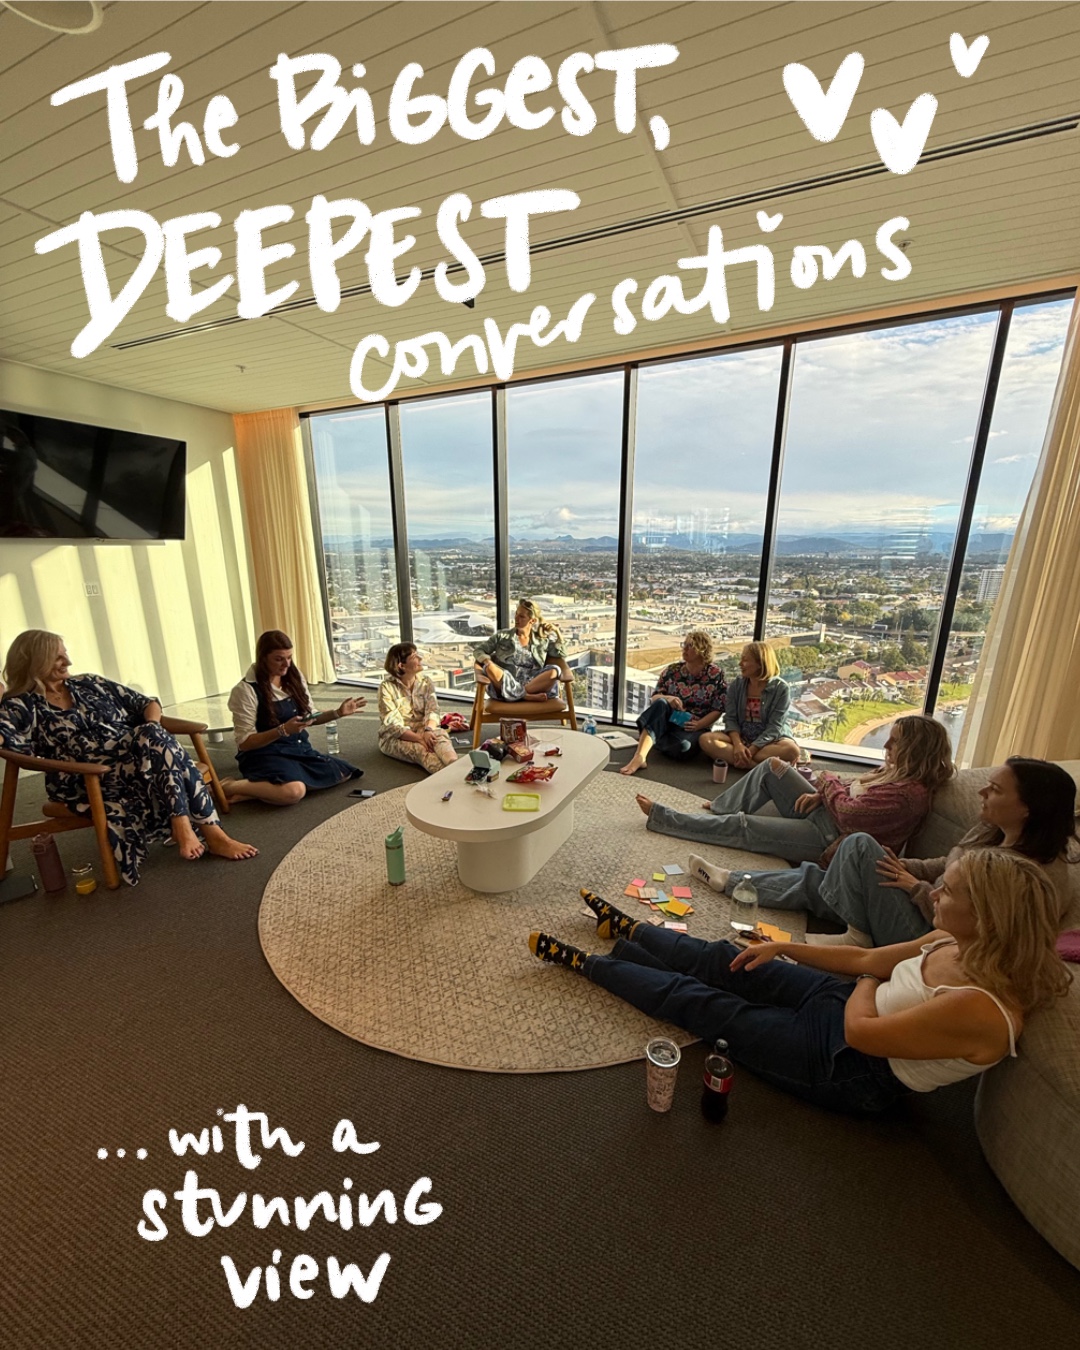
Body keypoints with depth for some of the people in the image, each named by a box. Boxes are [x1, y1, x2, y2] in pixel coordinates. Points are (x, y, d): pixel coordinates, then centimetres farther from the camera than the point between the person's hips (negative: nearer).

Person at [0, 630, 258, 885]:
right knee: (153, 740, -30)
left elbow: (145, 702, 16)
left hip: (137, 765, 4)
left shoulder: (89, 684, 17)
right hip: (88, 784, -4)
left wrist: (153, 728, -3)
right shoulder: (21, 706, 6)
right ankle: (212, 836, -35)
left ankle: (214, 835, -34)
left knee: (154, 738, -29)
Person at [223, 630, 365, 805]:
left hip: (300, 749, 7)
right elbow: (244, 742, -12)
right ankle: (234, 786, -12)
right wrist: (283, 730, -27)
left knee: (344, 772, -13)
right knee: (293, 792, -36)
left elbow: (309, 718, 15)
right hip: (265, 754, -7)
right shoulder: (246, 690, -12)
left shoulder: (295, 678, 6)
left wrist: (338, 713, -3)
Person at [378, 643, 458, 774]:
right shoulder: (387, 687, -10)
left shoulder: (425, 682, 3)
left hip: (422, 730, 3)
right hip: (395, 738, -3)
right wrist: (419, 738, -30)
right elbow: (392, 724, -18)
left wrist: (428, 730, -32)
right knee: (421, 749, -35)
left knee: (440, 734, -31)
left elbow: (433, 710, -9)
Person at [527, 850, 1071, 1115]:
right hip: (842, 1004, 7)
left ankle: (584, 963, 17)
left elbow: (860, 1031, -27)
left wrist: (868, 984, -6)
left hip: (849, 1069, -7)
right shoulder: (954, 943, -8)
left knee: (698, 1001, -1)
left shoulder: (981, 1009, -34)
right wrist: (782, 947, 3)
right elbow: (866, 959, 3)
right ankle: (626, 929, 34)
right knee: (718, 959, 11)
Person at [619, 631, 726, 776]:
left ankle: (649, 739, -5)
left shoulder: (716, 674, -2)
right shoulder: (672, 670, 5)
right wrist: (667, 699, -21)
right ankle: (639, 757, -46)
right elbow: (655, 697, 2)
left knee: (682, 746, -38)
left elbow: (718, 709, -4)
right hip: (668, 720, 2)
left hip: (695, 727, -2)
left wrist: (698, 725, -19)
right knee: (661, 704, -34)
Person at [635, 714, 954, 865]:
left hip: (829, 838, -10)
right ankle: (720, 809, 14)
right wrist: (821, 796, -5)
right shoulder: (900, 772, 6)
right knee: (773, 766, 6)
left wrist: (829, 782, -8)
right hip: (824, 814, 10)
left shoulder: (908, 793, -25)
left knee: (741, 826, -13)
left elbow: (848, 812, -26)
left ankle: (662, 818, -3)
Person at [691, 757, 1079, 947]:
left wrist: (915, 888, -17)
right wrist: (903, 868, -1)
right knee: (813, 878, 3)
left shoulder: (1040, 873, -23)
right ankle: (731, 881, 18)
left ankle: (857, 939, -2)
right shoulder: (990, 830, 2)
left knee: (860, 844, -21)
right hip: (928, 917, 8)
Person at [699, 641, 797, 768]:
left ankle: (729, 756, -33)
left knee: (791, 750, -35)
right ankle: (762, 766, -32)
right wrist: (737, 744, -23)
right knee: (706, 739, -25)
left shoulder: (780, 688, -9)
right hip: (740, 736, 3)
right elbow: (730, 718, -4)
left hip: (769, 739, -2)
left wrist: (751, 750, -26)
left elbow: (774, 727, -14)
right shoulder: (736, 684, 0)